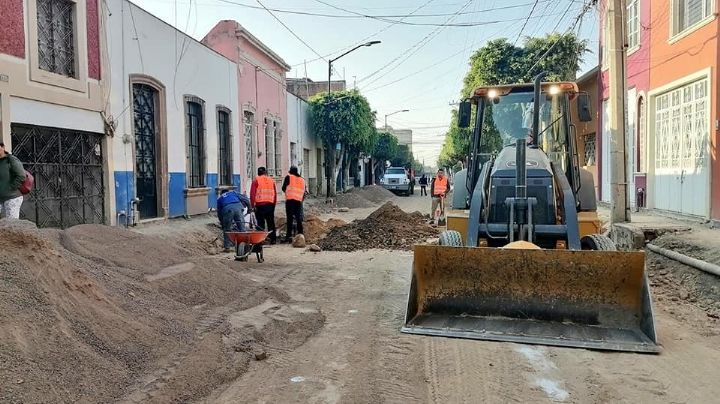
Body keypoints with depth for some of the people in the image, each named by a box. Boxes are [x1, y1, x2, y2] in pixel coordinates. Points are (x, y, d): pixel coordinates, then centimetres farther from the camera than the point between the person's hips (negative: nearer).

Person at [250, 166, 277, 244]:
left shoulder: (256, 180, 2)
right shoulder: (271, 180, 13)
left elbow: (252, 193, -6)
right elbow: (275, 193, 14)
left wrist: (252, 204, -3)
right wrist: (274, 204, 20)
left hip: (260, 204, -3)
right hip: (270, 204, 3)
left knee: (260, 222, 0)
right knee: (271, 222, 9)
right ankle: (273, 239, 10)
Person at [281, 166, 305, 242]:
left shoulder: (288, 177, 2)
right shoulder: (302, 179, 16)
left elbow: (283, 188, 5)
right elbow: (303, 191, 16)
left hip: (290, 200, -4)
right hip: (299, 201, 4)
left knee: (290, 218, -2)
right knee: (299, 219, 10)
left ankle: (289, 236, -6)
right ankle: (300, 235, 10)